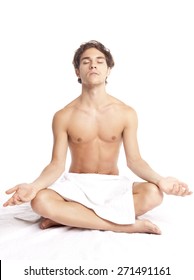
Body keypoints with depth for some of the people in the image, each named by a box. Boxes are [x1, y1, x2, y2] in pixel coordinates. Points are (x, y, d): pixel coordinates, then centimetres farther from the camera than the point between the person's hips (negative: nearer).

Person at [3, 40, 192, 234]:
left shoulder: (126, 113, -4)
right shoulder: (63, 117, -6)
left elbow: (134, 160, -6)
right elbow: (57, 164, -8)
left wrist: (160, 180, -25)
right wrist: (33, 186, -29)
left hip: (112, 185, 2)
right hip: (76, 186, -1)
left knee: (153, 193, -30)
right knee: (40, 201, -33)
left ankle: (67, 217, -23)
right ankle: (123, 225, -28)